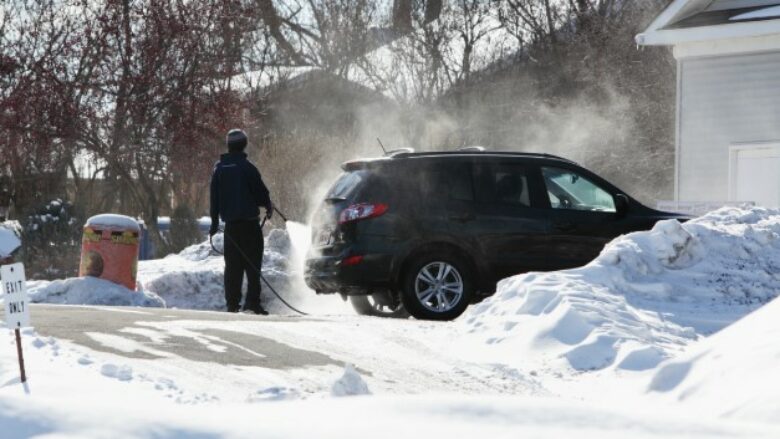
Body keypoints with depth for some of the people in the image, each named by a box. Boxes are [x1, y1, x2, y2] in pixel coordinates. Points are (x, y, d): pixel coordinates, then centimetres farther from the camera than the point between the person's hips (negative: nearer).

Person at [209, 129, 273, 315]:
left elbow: (214, 196, 11)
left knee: (232, 265, 8)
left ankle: (232, 303, 6)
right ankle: (252, 302, -9)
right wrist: (268, 206, 14)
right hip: (249, 221, -5)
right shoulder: (246, 167, -11)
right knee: (253, 262, -2)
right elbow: (261, 191, -6)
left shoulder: (219, 168, 6)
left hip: (230, 222, 5)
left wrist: (214, 221, 17)